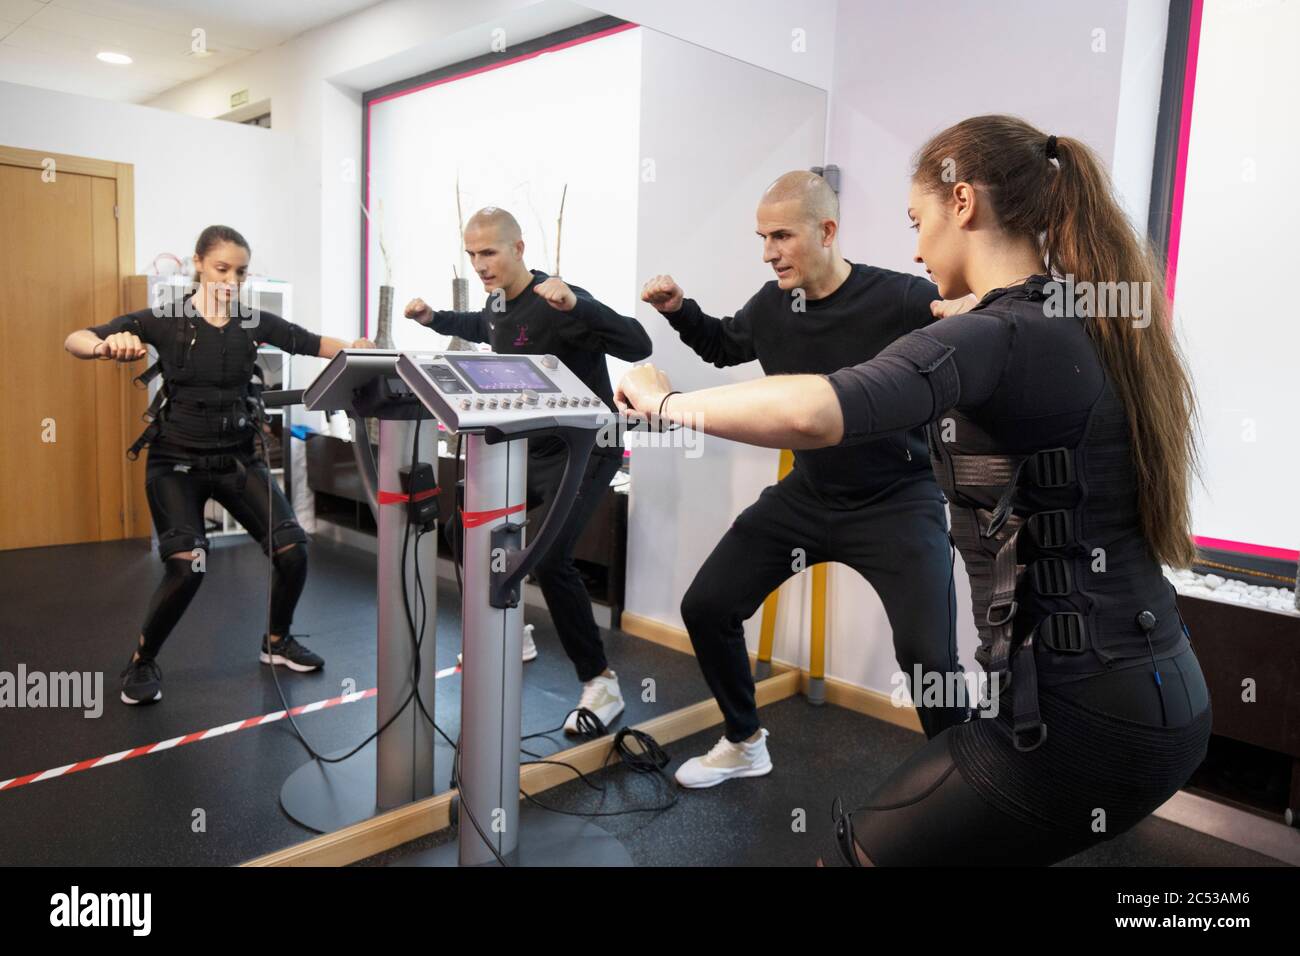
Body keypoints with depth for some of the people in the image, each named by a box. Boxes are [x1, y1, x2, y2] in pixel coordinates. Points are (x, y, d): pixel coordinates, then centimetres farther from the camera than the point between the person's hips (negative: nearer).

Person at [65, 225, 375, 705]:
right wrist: (107, 346, -37)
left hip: (238, 458, 3)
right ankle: (141, 662, 9)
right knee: (187, 565, -18)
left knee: (292, 549, -7)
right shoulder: (165, 319, -8)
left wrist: (356, 348, -18)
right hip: (176, 461, -3)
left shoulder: (255, 321, 1)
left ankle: (277, 641, 21)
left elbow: (313, 343, 2)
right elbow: (75, 340, -13)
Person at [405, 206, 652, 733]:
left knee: (549, 559, -25)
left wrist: (575, 305, -46)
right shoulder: (499, 301, 4)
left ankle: (601, 684, -10)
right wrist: (434, 319, 16)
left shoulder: (558, 303, -22)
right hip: (530, 448, 9)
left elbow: (637, 346, -34)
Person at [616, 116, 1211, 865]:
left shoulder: (1002, 336, -20)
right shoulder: (1092, 328, 6)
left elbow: (809, 416, -36)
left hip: (1082, 715, -8)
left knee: (864, 849, 11)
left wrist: (668, 401, -20)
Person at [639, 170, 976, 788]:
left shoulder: (901, 299, -21)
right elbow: (723, 346, 18)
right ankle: (744, 744, 29)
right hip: (807, 494, 6)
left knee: (929, 657, -19)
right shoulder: (771, 305, -4)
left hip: (898, 501, -5)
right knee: (705, 607, 6)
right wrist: (679, 311, -1)